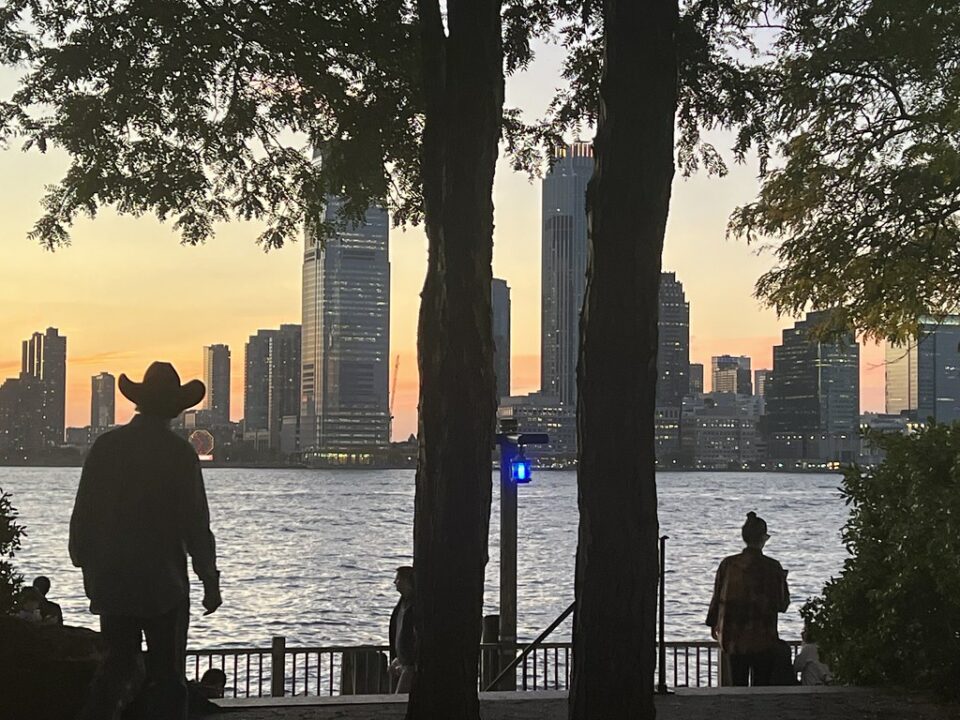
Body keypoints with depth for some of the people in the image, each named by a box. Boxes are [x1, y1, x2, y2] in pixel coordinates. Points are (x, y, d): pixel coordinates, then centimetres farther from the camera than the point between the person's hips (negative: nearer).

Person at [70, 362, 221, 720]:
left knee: (117, 664, 14)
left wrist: (88, 568, 18)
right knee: (167, 676, 4)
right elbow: (196, 524, -10)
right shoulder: (180, 453, -10)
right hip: (164, 584, -4)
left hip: (111, 583, 4)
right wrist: (210, 581, -2)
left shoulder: (106, 446, 3)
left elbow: (82, 515, 7)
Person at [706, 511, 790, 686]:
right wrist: (782, 579, 15)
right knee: (761, 686, 4)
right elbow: (782, 604, -3)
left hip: (734, 637, 3)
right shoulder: (772, 567, -9)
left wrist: (713, 623, 20)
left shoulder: (728, 564, -2)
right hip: (763, 639, -3)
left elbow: (718, 596, 6)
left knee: (738, 685, 9)